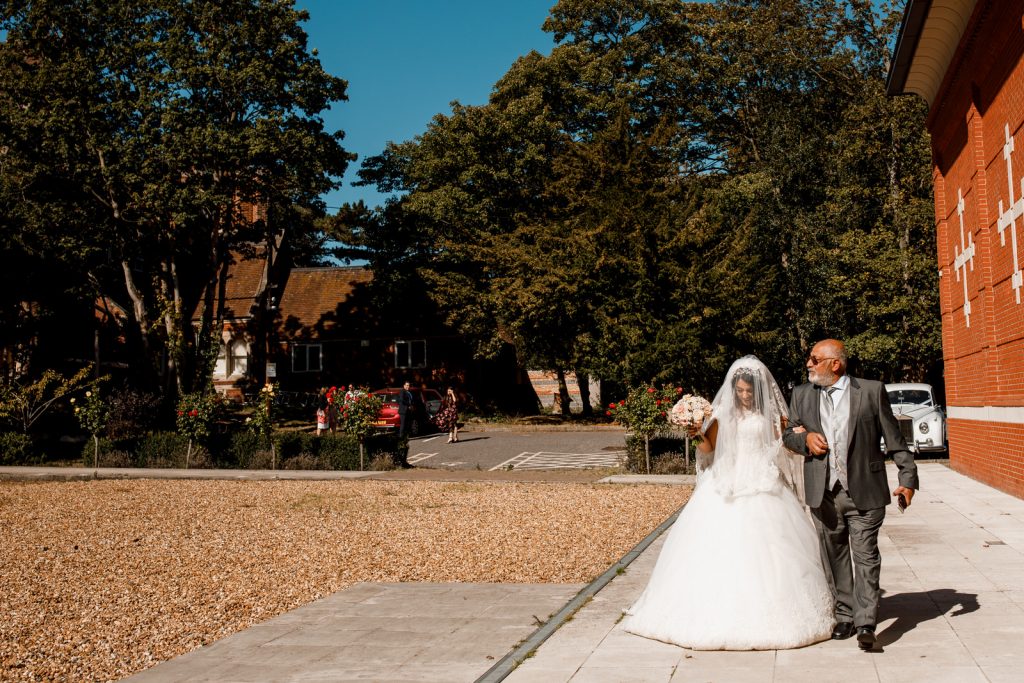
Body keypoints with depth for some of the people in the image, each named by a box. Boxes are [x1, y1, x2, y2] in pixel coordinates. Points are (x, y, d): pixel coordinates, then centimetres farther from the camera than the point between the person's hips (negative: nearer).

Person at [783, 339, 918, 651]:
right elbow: (788, 433, 18)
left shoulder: (872, 391, -1)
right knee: (834, 558, 11)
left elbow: (894, 438, 2)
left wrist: (908, 477, -2)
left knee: (866, 557, -5)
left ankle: (866, 624, -3)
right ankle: (844, 617, 22)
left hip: (864, 493, -3)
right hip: (823, 493, 4)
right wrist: (805, 438, -4)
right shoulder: (802, 394, 9)